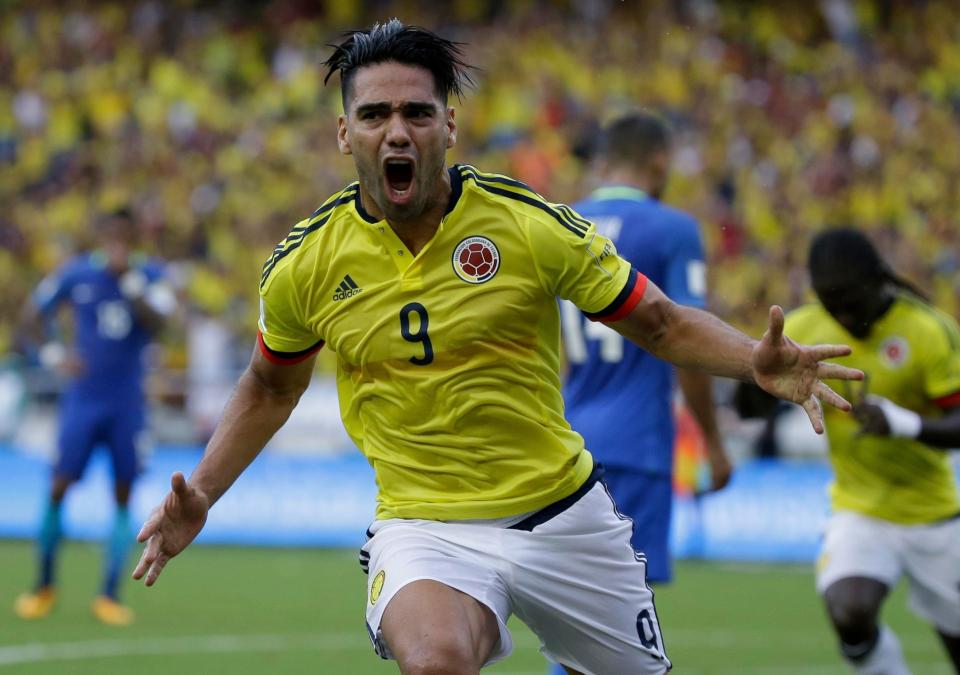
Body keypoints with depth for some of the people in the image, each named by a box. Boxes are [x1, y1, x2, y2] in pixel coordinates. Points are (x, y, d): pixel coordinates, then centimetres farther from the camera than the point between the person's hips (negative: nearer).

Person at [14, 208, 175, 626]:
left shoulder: (150, 275, -2)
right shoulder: (76, 274, -2)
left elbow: (156, 323, -18)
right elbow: (33, 318, 4)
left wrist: (128, 278, -24)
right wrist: (53, 355, -12)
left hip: (127, 405, 1)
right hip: (82, 399, -1)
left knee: (123, 496, -1)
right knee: (59, 486, -7)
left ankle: (109, 595, 7)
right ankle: (45, 585, 11)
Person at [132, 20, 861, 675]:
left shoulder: (532, 225, -9)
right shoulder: (303, 266, -5)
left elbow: (660, 323, -1)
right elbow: (270, 387, 15)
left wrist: (758, 361, -20)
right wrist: (201, 496, 6)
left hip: (564, 513, 2)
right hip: (424, 528, -1)